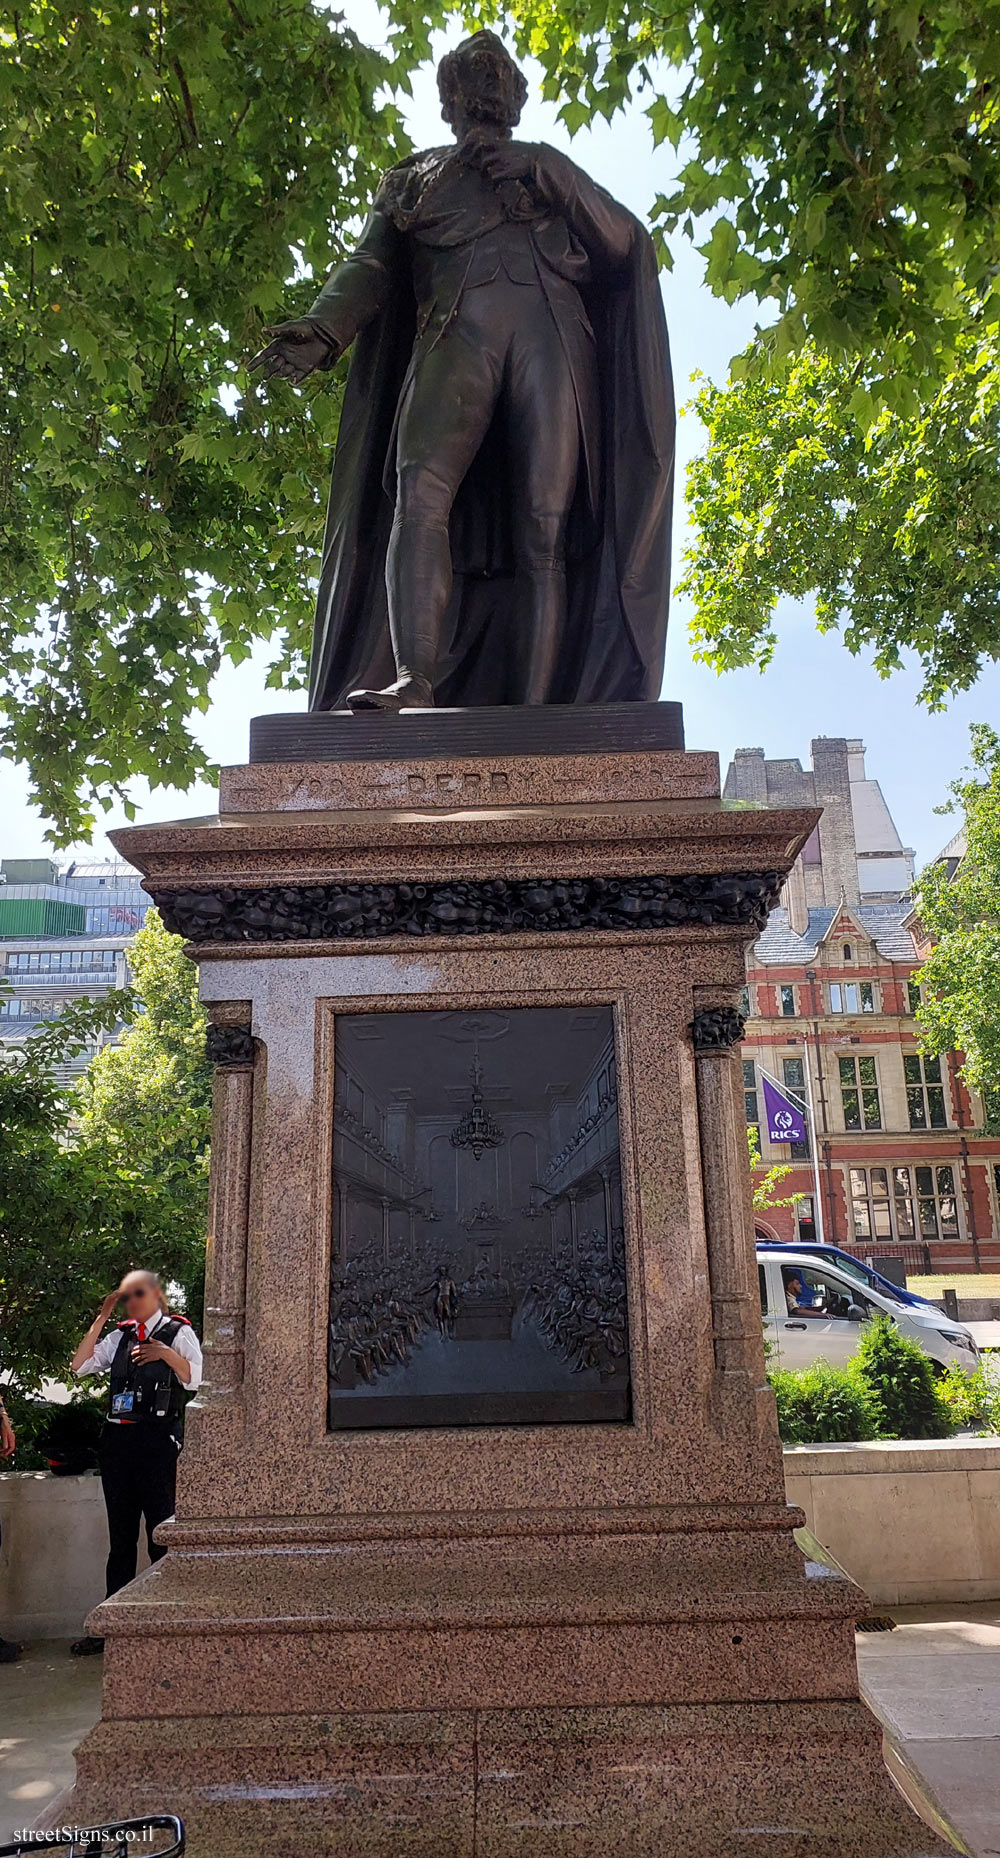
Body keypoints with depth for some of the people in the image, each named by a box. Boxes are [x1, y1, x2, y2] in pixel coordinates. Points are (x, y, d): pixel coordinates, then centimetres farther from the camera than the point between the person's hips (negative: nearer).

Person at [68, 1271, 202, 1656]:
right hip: (117, 1438, 5)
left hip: (158, 1440, -5)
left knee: (161, 1536, -3)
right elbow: (79, 1365, 3)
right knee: (120, 1537, 11)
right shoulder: (120, 1336, 14)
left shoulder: (178, 1332, 0)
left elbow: (194, 1379, -10)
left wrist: (167, 1354, -24)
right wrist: (101, 1319, 0)